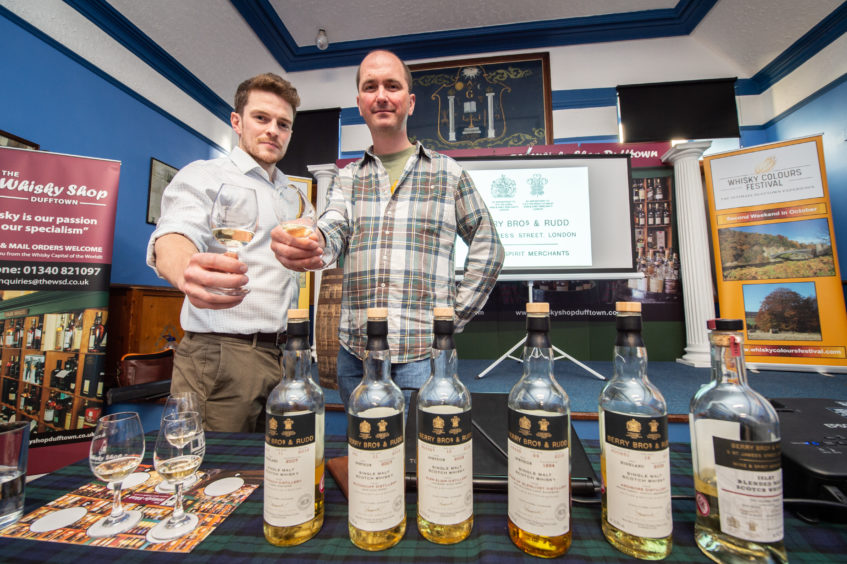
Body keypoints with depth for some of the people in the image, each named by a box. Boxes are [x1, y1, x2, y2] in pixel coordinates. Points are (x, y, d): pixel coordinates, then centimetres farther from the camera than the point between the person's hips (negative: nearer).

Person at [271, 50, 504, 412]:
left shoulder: (448, 173, 5)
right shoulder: (347, 178, 12)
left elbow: (487, 248, 6)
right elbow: (333, 231, -6)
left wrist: (456, 315, 0)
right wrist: (309, 245, -30)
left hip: (423, 354, -2)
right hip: (354, 354, 3)